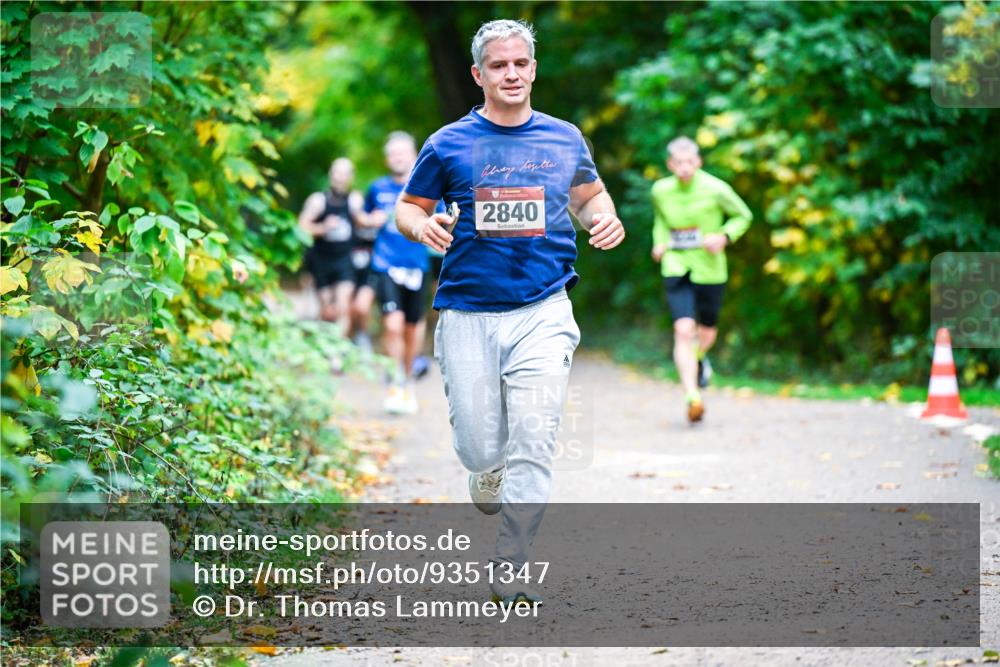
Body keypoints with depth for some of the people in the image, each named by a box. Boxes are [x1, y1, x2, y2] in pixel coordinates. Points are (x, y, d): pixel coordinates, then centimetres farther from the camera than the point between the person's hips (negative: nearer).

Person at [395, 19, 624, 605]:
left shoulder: (564, 139, 8)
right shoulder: (448, 145, 3)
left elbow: (589, 195, 24)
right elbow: (409, 206, 12)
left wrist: (606, 219, 2)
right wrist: (423, 226, -11)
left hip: (542, 314, 0)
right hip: (468, 317, 0)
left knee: (533, 446, -11)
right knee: (479, 448, 2)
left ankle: (512, 571, -4)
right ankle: (488, 474, 40)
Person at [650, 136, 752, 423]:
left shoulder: (715, 189, -11)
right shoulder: (660, 191, -2)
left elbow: (743, 216, 3)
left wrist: (725, 237, -14)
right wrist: (659, 243, 2)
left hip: (710, 271, 0)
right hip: (675, 269, 0)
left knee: (707, 332, 14)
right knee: (684, 331, -17)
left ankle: (698, 359, 52)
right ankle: (692, 396, -17)